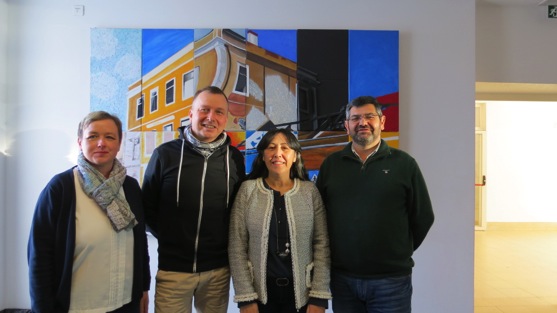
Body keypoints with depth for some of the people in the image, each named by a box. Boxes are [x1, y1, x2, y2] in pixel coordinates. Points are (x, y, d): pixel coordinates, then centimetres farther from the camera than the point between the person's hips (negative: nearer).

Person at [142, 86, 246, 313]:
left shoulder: (235, 158, 1)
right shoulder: (165, 154, -5)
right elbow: (147, 207, 2)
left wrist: (227, 241, 2)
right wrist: (167, 237, -1)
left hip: (218, 269, 2)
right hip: (173, 268, -1)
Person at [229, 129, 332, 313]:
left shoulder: (310, 191, -2)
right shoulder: (248, 190, -4)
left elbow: (322, 245, -3)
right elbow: (237, 246, -5)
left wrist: (319, 297, -7)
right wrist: (245, 298, -7)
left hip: (302, 292, 1)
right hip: (259, 292, 0)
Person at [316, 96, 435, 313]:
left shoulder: (404, 163, -1)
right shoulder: (331, 164, 4)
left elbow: (423, 217, 3)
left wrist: (399, 254, 6)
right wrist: (335, 254, 7)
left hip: (391, 280, -1)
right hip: (342, 279, 2)